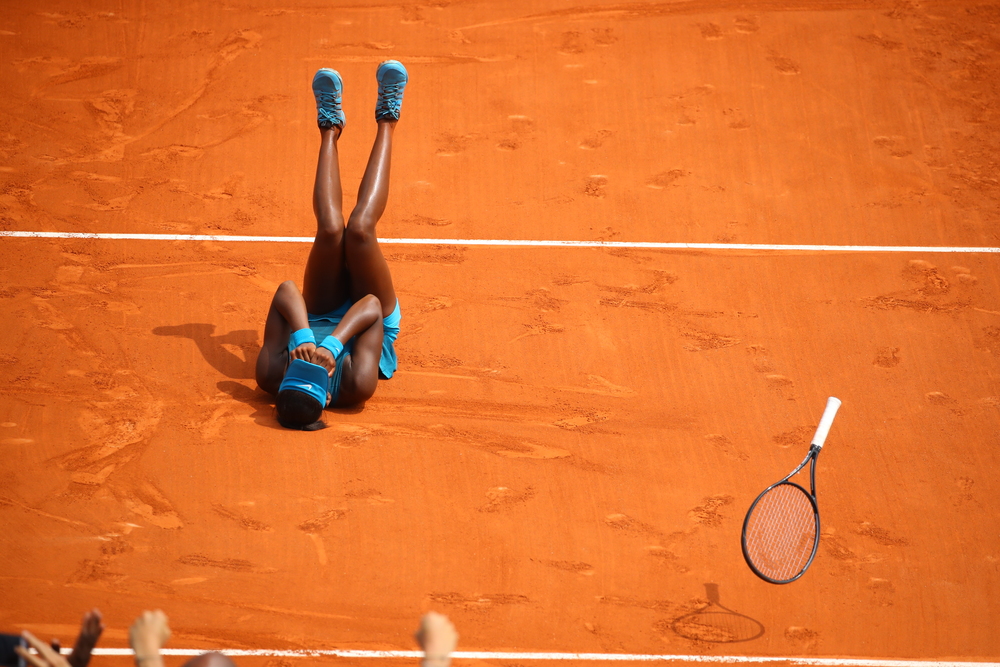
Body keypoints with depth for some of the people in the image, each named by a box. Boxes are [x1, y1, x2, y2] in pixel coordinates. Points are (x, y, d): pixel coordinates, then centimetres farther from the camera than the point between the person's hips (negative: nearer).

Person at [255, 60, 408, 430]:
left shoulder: (271, 378, -41)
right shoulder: (355, 388, -47)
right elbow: (373, 306, -44)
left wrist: (301, 337, -57)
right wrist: (333, 344, -57)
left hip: (320, 317, 2)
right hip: (369, 315, -2)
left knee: (331, 230, -17)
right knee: (359, 228, -22)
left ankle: (330, 131, 18)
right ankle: (386, 123, 6)